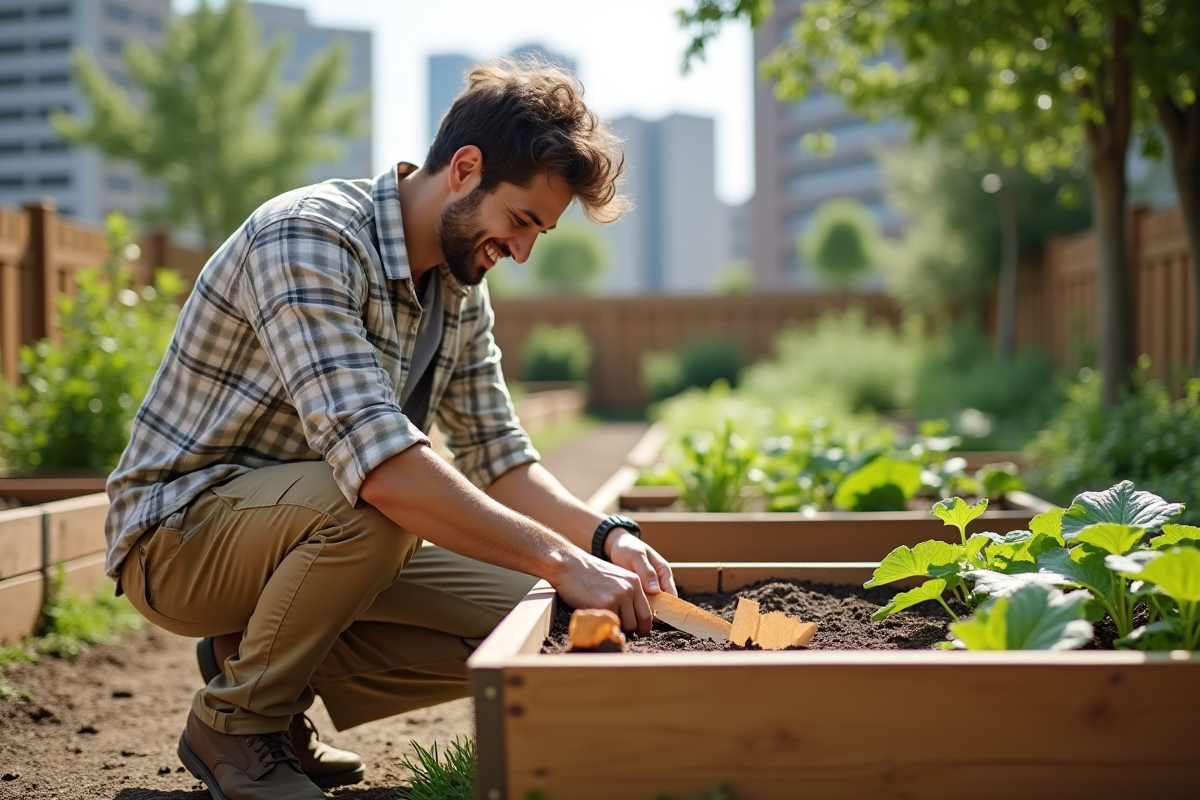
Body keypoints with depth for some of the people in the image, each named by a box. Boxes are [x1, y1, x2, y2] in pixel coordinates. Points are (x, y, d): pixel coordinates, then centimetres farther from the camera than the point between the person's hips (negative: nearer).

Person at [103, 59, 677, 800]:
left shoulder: (463, 289, 3)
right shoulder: (307, 239, -26)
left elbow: (499, 460, 6)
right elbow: (375, 459, -37)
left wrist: (605, 535, -13)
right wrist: (561, 560, -37)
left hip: (298, 533, 8)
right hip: (179, 534, -8)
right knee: (374, 506, -36)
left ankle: (264, 668, 9)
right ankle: (235, 721, -11)